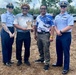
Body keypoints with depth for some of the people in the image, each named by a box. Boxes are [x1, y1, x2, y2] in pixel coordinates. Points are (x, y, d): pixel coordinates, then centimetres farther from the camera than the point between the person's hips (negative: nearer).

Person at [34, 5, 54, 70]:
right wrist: (35, 34, 18)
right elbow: (36, 26, 20)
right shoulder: (38, 17, 11)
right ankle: (42, 58, 36)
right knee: (40, 48, 16)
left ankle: (47, 63, 3)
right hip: (39, 34, 6)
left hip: (46, 34, -6)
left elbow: (52, 27, -11)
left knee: (46, 49, -5)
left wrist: (51, 36, -17)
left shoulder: (49, 16, -7)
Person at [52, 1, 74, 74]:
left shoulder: (69, 16, -6)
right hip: (58, 35, 6)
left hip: (66, 35, -6)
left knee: (66, 52, -2)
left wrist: (61, 31, -15)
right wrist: (57, 31, -6)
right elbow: (55, 26, 14)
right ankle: (59, 63, 34)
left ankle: (66, 68, 7)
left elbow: (70, 27, -16)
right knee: (59, 51, 16)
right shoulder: (57, 17, 14)